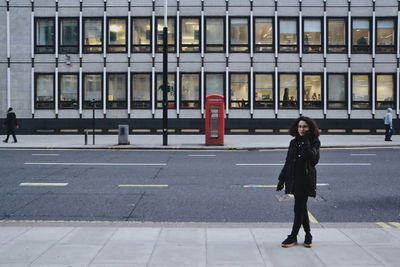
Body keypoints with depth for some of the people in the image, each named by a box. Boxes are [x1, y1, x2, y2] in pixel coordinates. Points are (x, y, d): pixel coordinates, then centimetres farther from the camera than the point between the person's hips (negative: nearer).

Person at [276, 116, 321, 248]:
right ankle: (308, 235, 22)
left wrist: (306, 143, -17)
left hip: (306, 179, -5)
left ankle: (293, 237, 2)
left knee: (299, 208, -4)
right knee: (301, 207, 10)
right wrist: (282, 179, 13)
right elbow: (288, 162, 15)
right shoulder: (294, 142, 11)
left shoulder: (314, 142, -2)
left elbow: (312, 158, -21)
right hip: (294, 179, 5)